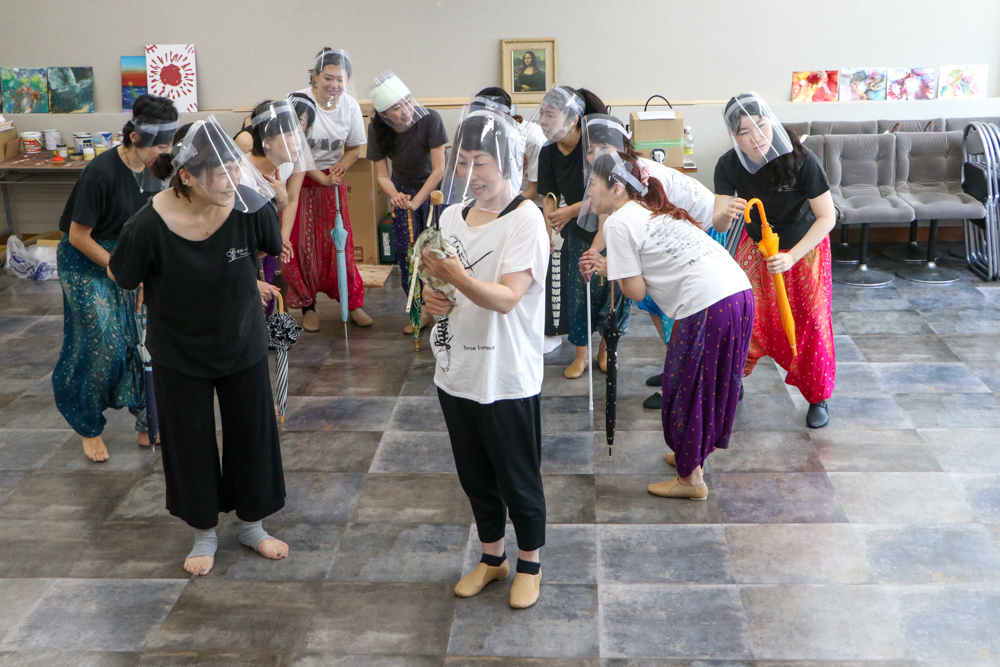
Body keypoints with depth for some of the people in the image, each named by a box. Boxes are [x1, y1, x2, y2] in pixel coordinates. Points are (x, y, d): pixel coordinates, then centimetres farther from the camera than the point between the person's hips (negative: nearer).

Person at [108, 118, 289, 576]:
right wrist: (172, 296, -2)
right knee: (190, 442, 14)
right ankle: (204, 532, 39)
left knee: (252, 433, 15)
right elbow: (119, 276, -8)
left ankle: (250, 523, 41)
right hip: (180, 352, -2)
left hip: (243, 344, 2)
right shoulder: (151, 224, -28)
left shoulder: (250, 205, -23)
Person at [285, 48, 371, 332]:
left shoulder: (350, 106, -3)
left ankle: (353, 303, 13)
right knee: (302, 244, 0)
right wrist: (319, 176, -20)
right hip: (297, 178, -3)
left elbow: (355, 148, 8)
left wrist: (341, 166, -12)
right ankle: (308, 306, 14)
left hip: (332, 179, 3)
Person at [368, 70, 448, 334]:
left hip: (433, 188, -3)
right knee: (406, 252, 3)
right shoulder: (378, 129, -16)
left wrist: (417, 201, -30)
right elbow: (382, 175, -12)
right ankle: (421, 312, 16)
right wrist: (394, 195, -32)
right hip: (403, 190, 3)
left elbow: (439, 169, -25)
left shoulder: (430, 119, -29)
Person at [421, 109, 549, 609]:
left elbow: (507, 297, -24)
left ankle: (529, 564, 32)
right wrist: (434, 299, -5)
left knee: (517, 478, 9)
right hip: (456, 372, 6)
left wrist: (452, 273, -38)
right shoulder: (452, 216, 5)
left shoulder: (525, 220, -15)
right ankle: (491, 557, 40)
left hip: (507, 379, -6)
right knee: (474, 475, 20)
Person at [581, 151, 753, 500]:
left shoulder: (618, 223, -4)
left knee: (687, 388, 7)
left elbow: (637, 290, -4)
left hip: (706, 304, -9)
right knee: (713, 382, 22)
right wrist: (611, 265, 23)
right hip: (740, 292, 9)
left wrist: (608, 269, 14)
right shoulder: (652, 210, 24)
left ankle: (691, 478, 20)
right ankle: (694, 454, 40)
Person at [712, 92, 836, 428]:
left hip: (804, 246, -2)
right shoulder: (729, 165, -21)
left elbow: (827, 217, -26)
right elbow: (718, 224, -22)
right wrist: (726, 214, -47)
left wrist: (791, 256, -35)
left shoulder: (801, 160, -31)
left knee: (811, 322, 2)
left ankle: (818, 398, 22)